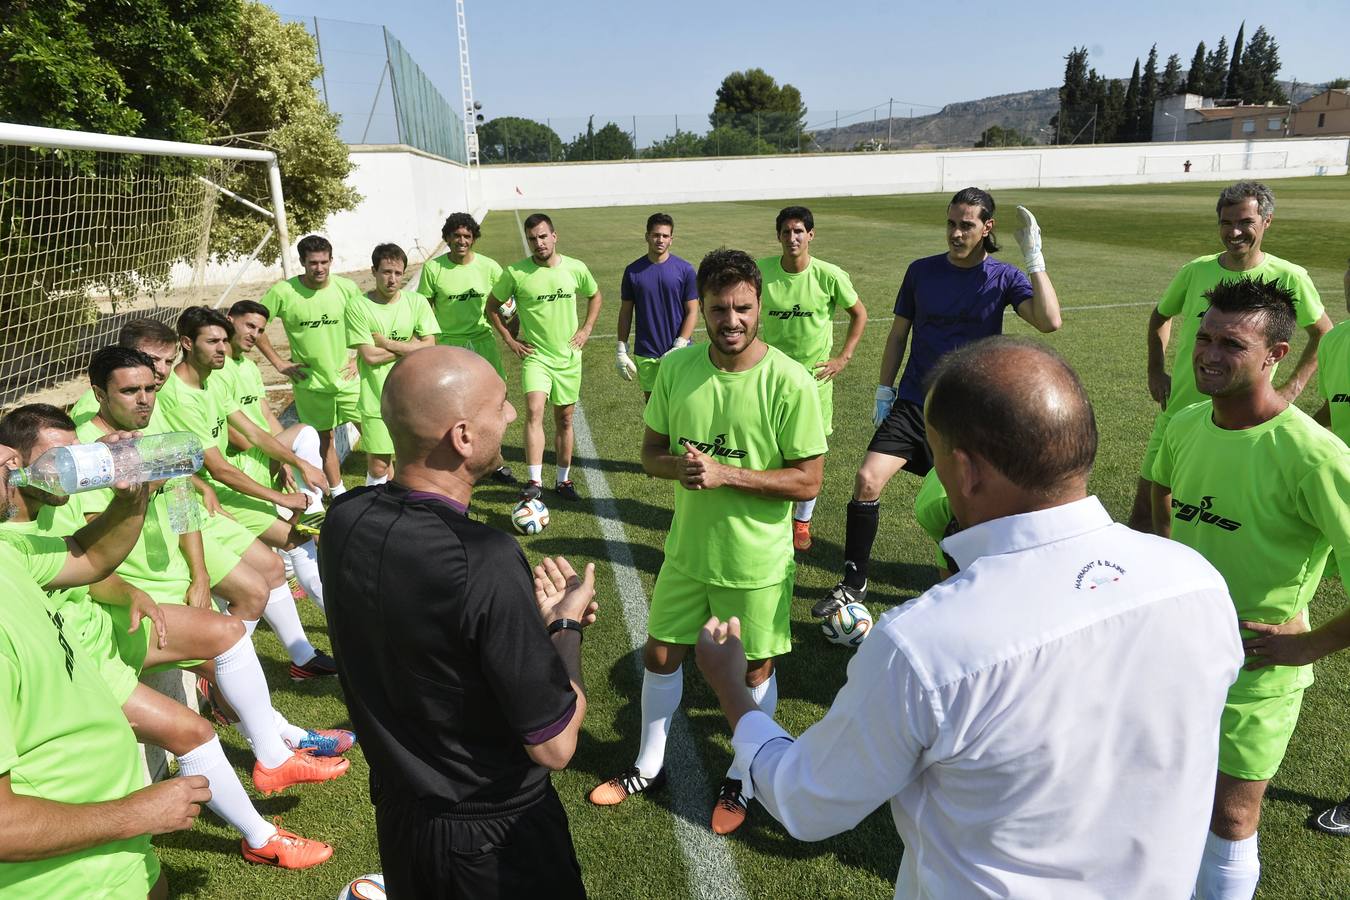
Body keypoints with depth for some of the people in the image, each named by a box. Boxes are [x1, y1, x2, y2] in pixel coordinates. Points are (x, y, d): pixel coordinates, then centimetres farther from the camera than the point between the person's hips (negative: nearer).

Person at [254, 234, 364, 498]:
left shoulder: (347, 288, -7)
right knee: (324, 437, 11)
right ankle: (338, 493, 27)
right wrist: (278, 362, -5)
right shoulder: (283, 292, -12)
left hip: (346, 377, 1)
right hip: (309, 381, -1)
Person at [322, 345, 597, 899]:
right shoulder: (484, 563, -33)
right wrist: (566, 624, -11)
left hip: (396, 810, 6)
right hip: (493, 834, -6)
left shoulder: (342, 520, -11)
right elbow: (555, 746, -24)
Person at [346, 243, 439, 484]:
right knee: (377, 466, 4)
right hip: (377, 399, -2)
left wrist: (385, 341, -11)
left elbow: (429, 348, -7)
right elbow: (370, 356, -12)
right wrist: (409, 346, -7)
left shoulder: (416, 302, 0)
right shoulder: (358, 307, -6)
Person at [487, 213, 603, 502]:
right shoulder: (515, 273, -9)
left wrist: (586, 329, 5)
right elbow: (492, 307, 5)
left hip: (569, 356, 3)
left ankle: (563, 479, 24)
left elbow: (595, 297, 15)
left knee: (564, 419, 11)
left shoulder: (576, 269, -3)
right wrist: (509, 340, -2)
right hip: (535, 355, -2)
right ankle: (535, 481, -19)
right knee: (534, 411, -22)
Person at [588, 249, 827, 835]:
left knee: (754, 670, 14)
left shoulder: (790, 383, -19)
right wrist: (678, 465, -21)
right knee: (660, 654, 17)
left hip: (756, 560, -4)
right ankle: (649, 767, 42)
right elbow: (651, 451, 2)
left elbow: (807, 481, -17)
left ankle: (741, 780, 40)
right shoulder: (676, 367, -7)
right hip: (687, 548, 4)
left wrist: (724, 473, -27)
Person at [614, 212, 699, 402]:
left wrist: (679, 347, -13)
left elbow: (692, 312, -3)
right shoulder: (633, 271, 1)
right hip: (645, 354, 1)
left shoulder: (685, 270, -3)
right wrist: (621, 350, 1)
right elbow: (625, 312, 6)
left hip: (679, 352, -1)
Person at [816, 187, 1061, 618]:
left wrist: (1034, 259, -21)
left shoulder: (1004, 277, -3)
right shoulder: (922, 271, 2)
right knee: (867, 480, -14)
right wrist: (884, 390, 8)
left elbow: (1049, 321, -19)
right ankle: (853, 584, 1)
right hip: (914, 403, 1)